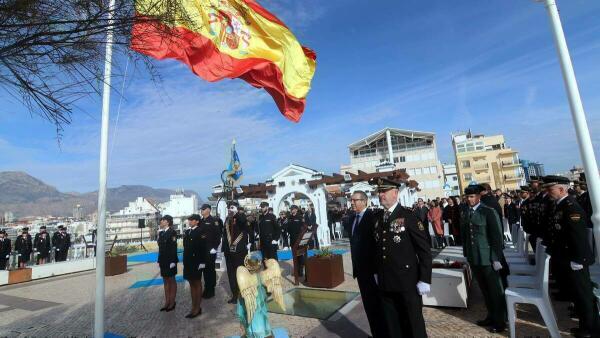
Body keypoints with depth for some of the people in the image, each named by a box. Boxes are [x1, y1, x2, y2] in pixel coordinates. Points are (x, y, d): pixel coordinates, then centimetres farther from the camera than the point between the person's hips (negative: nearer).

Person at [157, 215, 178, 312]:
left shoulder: (172, 232, -12)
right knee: (165, 280, 13)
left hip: (170, 260, -7)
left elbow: (174, 247, -16)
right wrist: (159, 260, 6)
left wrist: (173, 261, -20)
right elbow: (160, 246, 10)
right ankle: (167, 302, 23)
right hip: (163, 260, 7)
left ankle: (172, 302, 17)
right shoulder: (161, 233, 9)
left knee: (172, 280, 6)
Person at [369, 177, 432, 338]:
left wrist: (425, 279, -12)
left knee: (413, 324, 11)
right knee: (392, 324, 17)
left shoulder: (408, 216, -10)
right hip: (385, 282, 5)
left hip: (407, 282, -5)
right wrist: (376, 272, 12)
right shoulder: (377, 218, 6)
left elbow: (425, 249, -11)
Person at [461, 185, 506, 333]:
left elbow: (497, 236, -11)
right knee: (485, 289, 17)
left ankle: (500, 321, 24)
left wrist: (496, 258, -14)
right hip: (474, 258, 5)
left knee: (495, 290, 9)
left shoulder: (488, 212, -10)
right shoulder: (464, 214, 6)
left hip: (488, 258, -5)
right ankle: (491, 316, 32)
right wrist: (466, 254, 8)